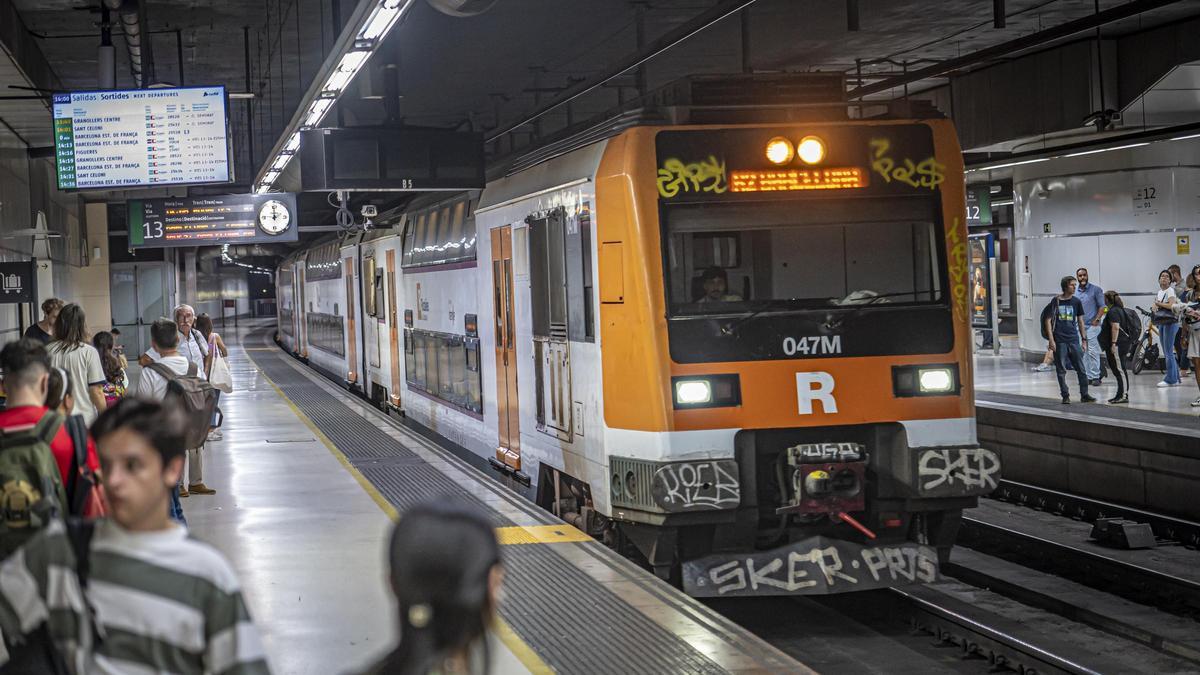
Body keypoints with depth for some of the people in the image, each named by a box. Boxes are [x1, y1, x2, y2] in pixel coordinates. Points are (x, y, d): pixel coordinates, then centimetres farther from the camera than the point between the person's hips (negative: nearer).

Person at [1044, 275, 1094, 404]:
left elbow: (1080, 321, 14)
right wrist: (1051, 340, -9)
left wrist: (1083, 340, 11)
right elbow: (1048, 320, -2)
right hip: (1059, 341, -3)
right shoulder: (1056, 301, -2)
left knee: (1081, 369, 1)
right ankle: (1065, 396, 11)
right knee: (1061, 370, 2)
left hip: (1074, 340, 3)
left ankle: (1084, 395, 8)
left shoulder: (1076, 302, 7)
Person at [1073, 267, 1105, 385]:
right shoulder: (1074, 291, 12)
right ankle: (1088, 377, 12)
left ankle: (1095, 377, -6)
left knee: (1093, 352, -9)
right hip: (1079, 326, 5)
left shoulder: (1096, 290, 0)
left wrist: (1096, 320, -14)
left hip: (1092, 326, -5)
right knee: (1083, 353, 6)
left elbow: (1102, 307, -2)